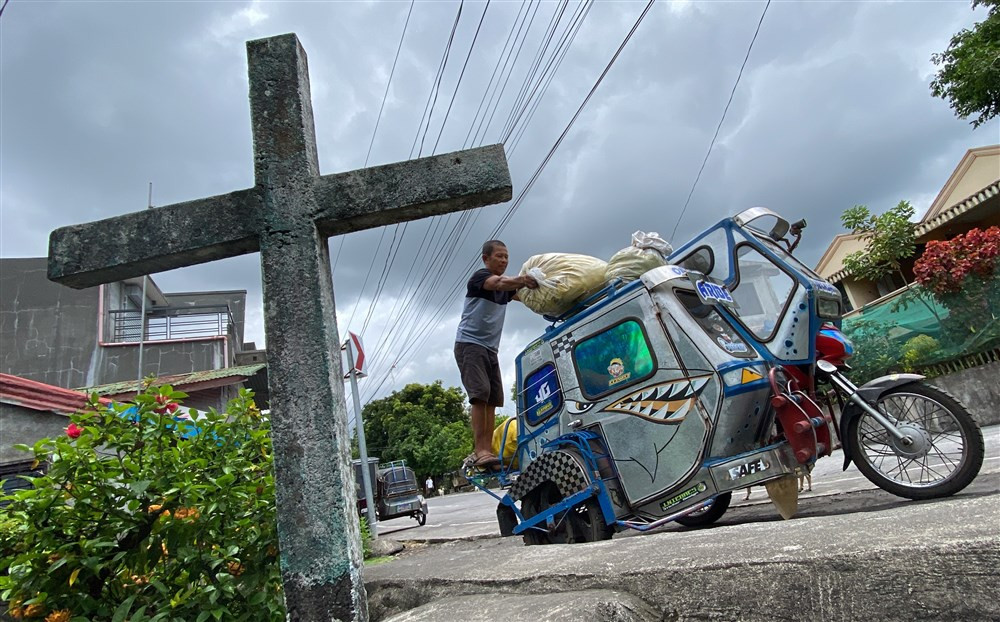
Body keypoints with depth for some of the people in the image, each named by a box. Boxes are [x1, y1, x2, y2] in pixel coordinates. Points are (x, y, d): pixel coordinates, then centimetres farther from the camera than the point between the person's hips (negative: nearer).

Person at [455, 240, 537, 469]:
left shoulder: (505, 286, 20)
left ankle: (485, 452, -2)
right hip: (469, 344, -8)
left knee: (493, 399, -1)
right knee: (480, 394, -20)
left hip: (490, 349, 8)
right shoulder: (480, 276, -5)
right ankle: (481, 451, -23)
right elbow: (500, 283, -27)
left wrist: (533, 285, -15)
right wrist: (521, 280, -46)